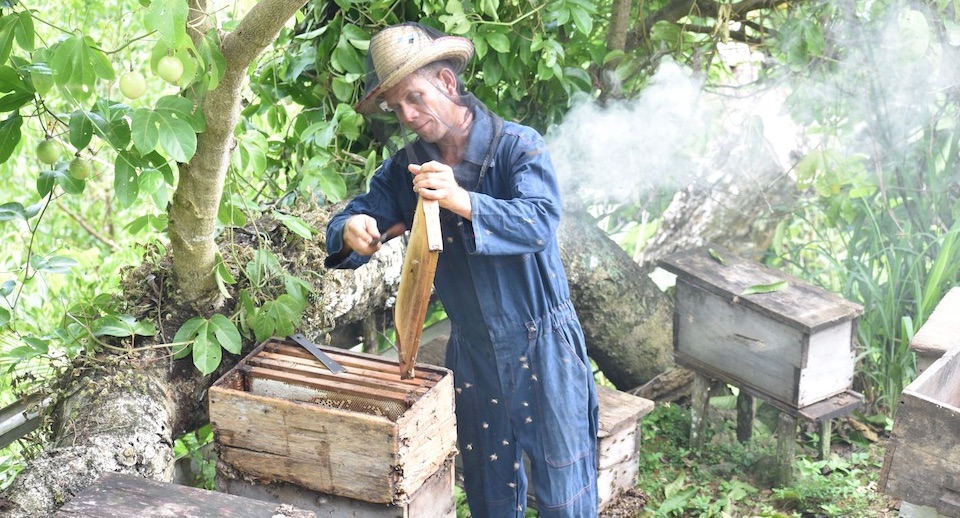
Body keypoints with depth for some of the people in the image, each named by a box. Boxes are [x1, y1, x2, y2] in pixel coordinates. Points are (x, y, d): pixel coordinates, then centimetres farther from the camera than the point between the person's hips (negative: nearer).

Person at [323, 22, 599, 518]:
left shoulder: (517, 145, -14)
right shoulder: (405, 169, 0)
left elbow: (541, 222, -28)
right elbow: (356, 215, -1)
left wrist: (463, 201, -44)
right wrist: (351, 232, -27)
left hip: (542, 346, -4)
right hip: (472, 352, 4)